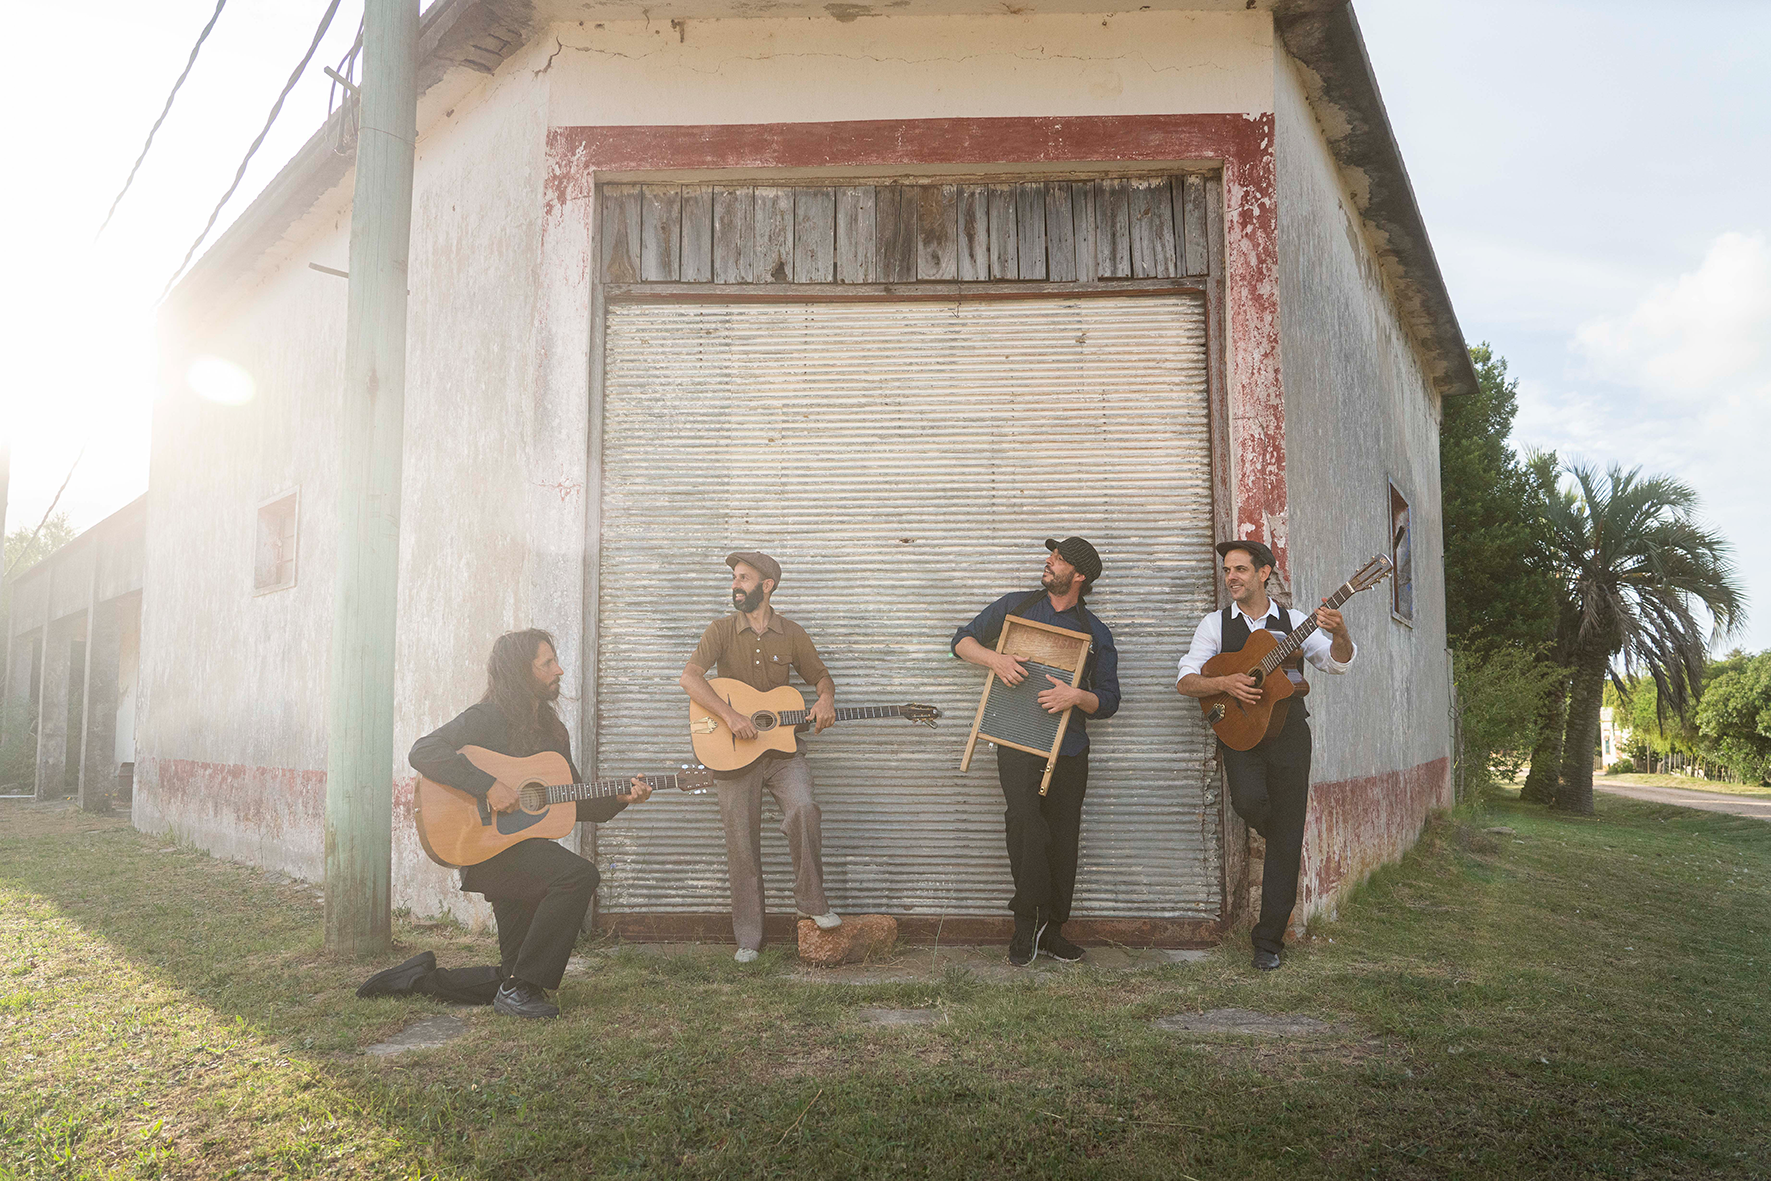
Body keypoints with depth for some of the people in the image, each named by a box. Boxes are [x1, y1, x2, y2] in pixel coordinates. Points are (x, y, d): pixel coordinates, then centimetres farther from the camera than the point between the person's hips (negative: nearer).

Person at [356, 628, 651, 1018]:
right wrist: (489, 786, -29)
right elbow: (422, 752, -23)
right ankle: (519, 988, -21)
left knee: (516, 972, 5)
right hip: (486, 848, -8)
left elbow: (579, 803, 18)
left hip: (527, 849, 8)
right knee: (578, 874, -31)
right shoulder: (488, 718, -8)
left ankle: (425, 975, 23)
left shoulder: (552, 729, 16)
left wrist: (620, 799, 0)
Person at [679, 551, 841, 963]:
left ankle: (811, 902, -5)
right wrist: (730, 716, -25)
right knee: (742, 844, 2)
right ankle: (747, 939, 14)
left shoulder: (791, 633, 5)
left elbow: (819, 674, 15)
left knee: (803, 810, -25)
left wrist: (825, 699, -9)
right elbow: (689, 677, -14)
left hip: (782, 747, 1)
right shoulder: (722, 630, -1)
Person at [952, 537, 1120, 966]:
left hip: (1069, 747, 2)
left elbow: (1109, 701, 9)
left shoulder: (1095, 633, 9)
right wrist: (994, 657, -9)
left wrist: (1078, 697, -13)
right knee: (1024, 819, -22)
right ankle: (1029, 919, -7)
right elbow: (962, 641, 11)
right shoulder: (1015, 606, 10)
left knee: (1062, 838, 3)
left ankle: (1051, 929, 18)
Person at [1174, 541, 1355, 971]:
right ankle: (1279, 838, 11)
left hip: (1288, 731, 1)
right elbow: (1185, 681, 0)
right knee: (1249, 801, -29)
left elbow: (1338, 662, -2)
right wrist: (1226, 683, -17)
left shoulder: (1292, 622, 10)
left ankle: (1268, 940, 9)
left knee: (1286, 840, -1)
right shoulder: (1215, 624, 8)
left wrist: (1338, 633, -23)